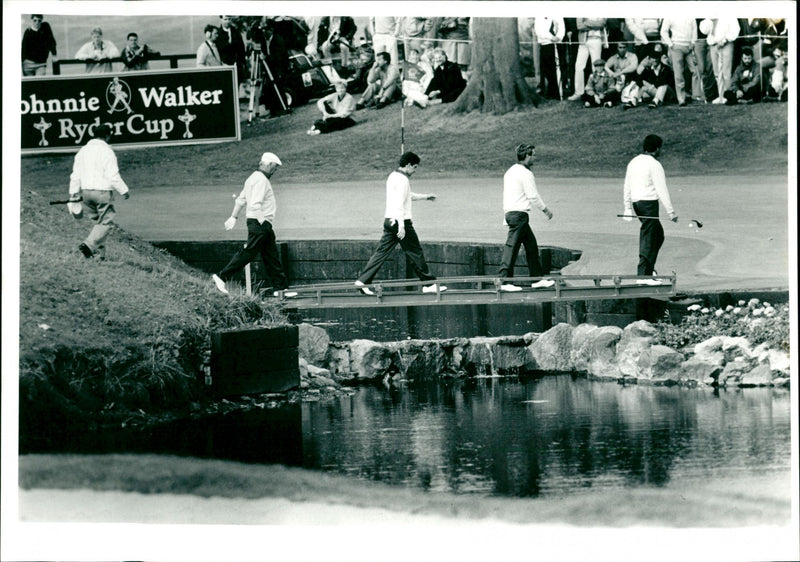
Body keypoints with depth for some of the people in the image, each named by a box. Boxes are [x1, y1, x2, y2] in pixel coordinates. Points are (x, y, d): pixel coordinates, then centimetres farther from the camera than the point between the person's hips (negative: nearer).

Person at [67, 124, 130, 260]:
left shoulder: (83, 151, 10)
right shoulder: (106, 152, -11)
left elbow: (75, 175, 12)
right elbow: (113, 176, -13)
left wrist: (73, 194, 17)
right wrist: (124, 191, -2)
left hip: (86, 192, 7)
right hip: (102, 192, -7)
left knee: (98, 221, 16)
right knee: (106, 222, 0)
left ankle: (99, 253, 10)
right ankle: (89, 244, -18)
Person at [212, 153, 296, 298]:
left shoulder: (254, 177, 18)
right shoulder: (261, 180, -15)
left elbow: (241, 199, 22)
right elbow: (255, 204, -23)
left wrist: (234, 217, 26)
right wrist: (263, 222, -22)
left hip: (264, 226, 11)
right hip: (260, 223, -11)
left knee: (272, 256, 10)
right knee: (248, 253, -9)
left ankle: (280, 288, 11)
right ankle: (222, 277, -6)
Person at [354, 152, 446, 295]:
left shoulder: (392, 176, 16)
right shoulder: (402, 180, -15)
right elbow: (399, 203, -23)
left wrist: (426, 196, 38)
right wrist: (401, 226, -25)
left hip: (389, 221, 9)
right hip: (401, 221, -9)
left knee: (382, 252, 6)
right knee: (415, 252, 0)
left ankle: (363, 281, -1)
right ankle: (429, 284, 8)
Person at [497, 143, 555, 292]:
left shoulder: (511, 171, 16)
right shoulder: (525, 173, -13)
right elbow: (533, 196, -13)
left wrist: (506, 217, 22)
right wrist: (545, 209, 0)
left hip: (510, 212, 10)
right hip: (519, 214, -10)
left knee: (531, 245, 15)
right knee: (512, 246, -9)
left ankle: (537, 279, 19)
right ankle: (505, 281, -11)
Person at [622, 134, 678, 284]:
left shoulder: (634, 162, 12)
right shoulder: (654, 165, -12)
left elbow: (627, 186, 16)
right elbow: (662, 190, -13)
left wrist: (628, 208, 21)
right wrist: (671, 212, -11)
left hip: (636, 203, 8)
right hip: (649, 202, -8)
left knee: (658, 235, 19)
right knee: (648, 240, -5)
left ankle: (649, 268, 16)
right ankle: (643, 275, -5)